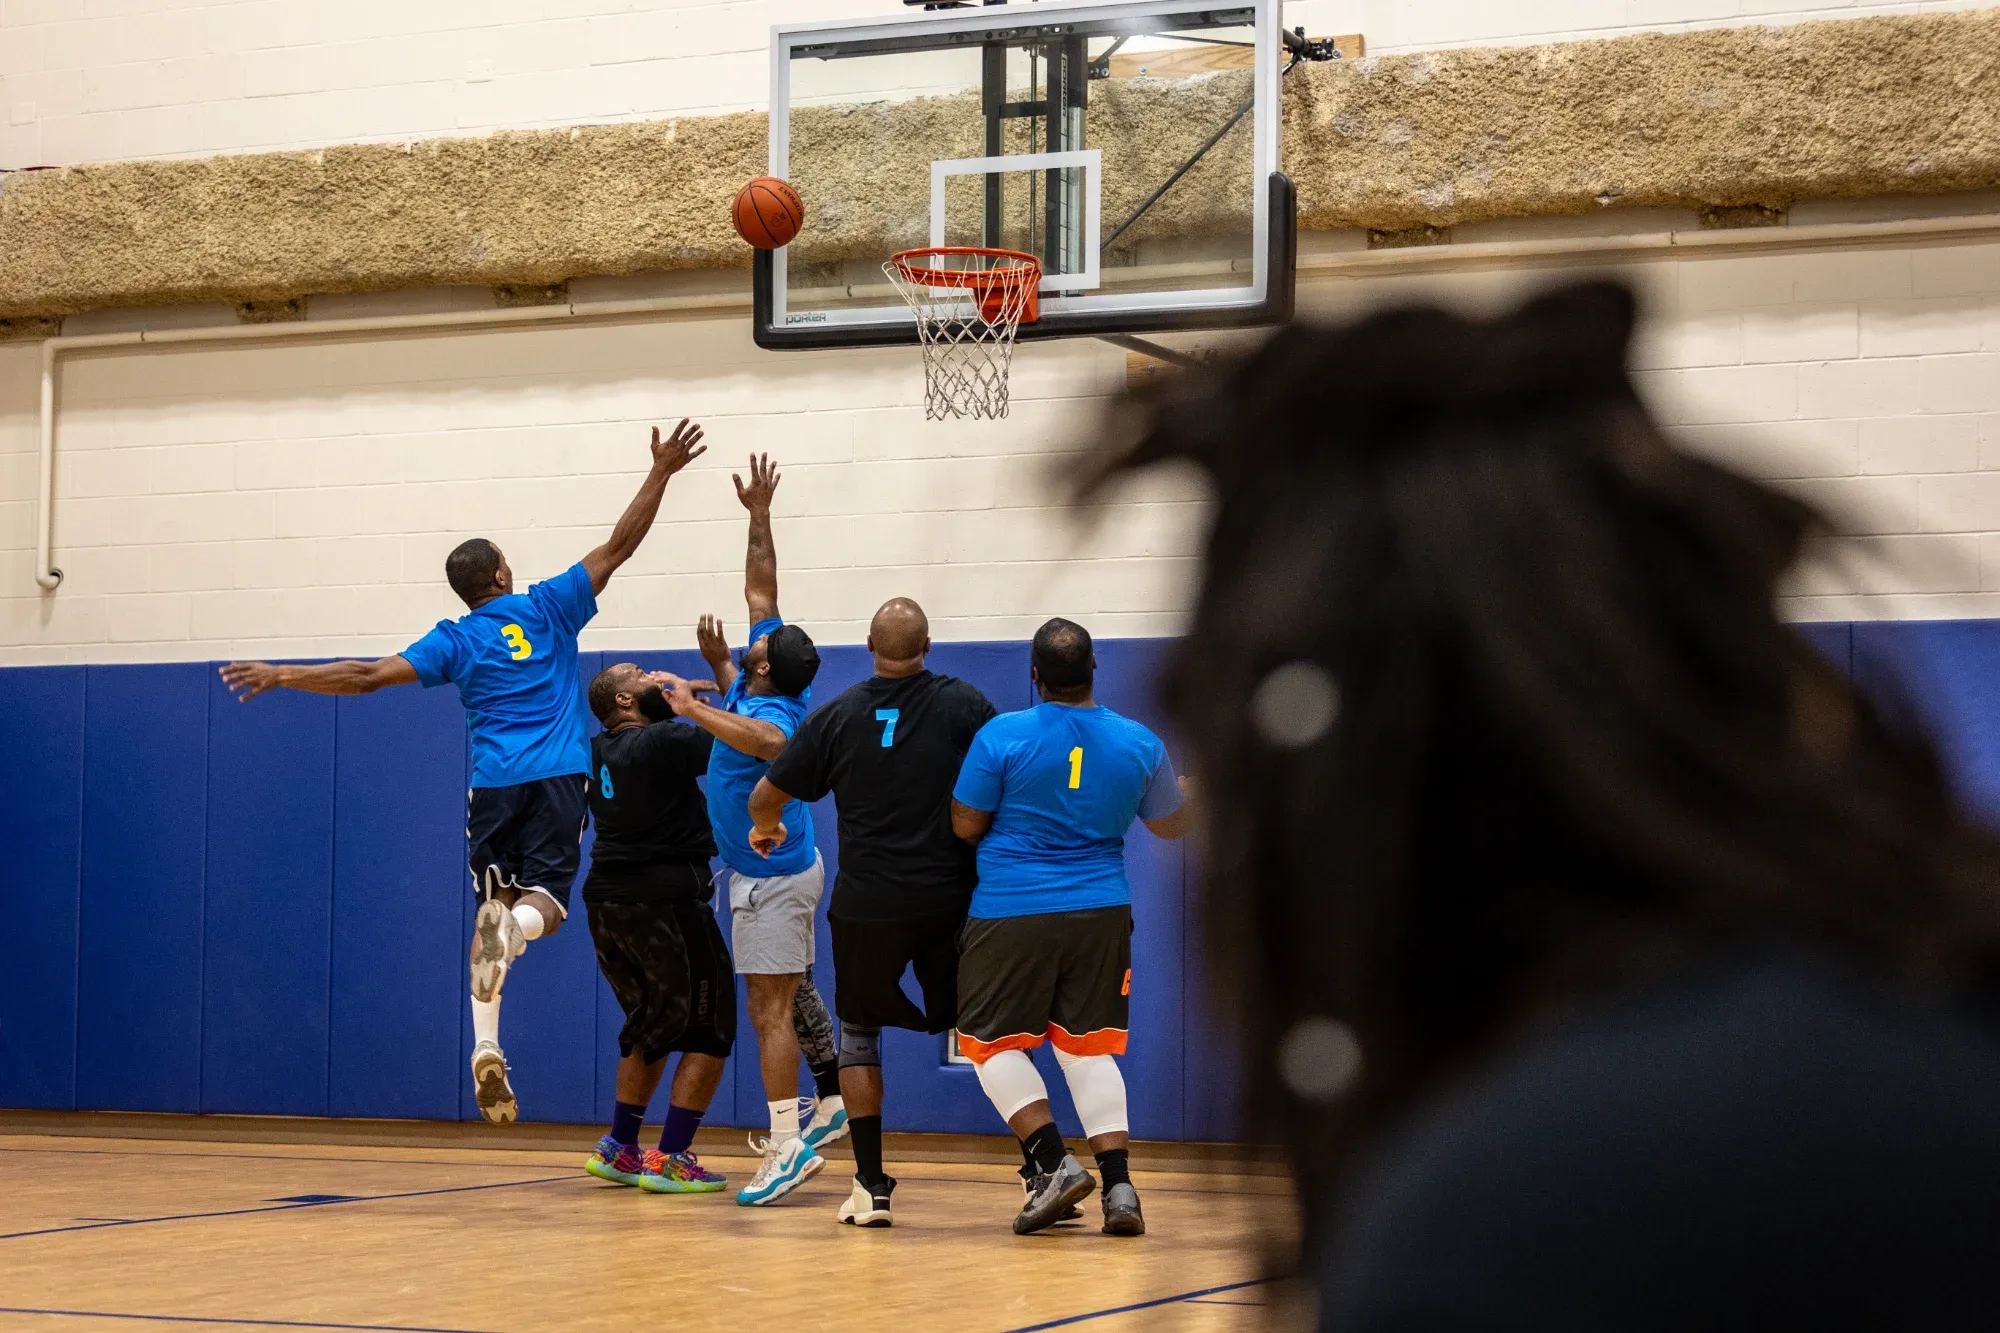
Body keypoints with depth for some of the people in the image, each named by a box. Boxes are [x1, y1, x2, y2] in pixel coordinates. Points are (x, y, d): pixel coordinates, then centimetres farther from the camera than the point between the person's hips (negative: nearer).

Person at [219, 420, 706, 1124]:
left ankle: (486, 1048, -4)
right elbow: (619, 544, 5)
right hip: (559, 778, -1)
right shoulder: (549, 608, 7)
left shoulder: (455, 640, 6)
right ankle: (515, 924, -40)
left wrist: (280, 676, 5)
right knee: (545, 899, 0)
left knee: (494, 906, 9)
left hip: (494, 785, 1)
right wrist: (662, 472, 9)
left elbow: (368, 676, -2)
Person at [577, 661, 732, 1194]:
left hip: (608, 901, 8)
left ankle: (619, 1149, 21)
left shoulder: (599, 751, 12)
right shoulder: (663, 741, -12)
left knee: (652, 1026, 23)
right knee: (710, 1031, 2)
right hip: (665, 898, -8)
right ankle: (671, 1160, -4)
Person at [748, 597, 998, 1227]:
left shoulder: (836, 716, -1)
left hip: (867, 906, 0)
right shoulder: (965, 704, -3)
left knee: (858, 1033, 17)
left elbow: (765, 797, 5)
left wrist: (766, 829, 27)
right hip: (951, 902, 0)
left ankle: (871, 1186, 10)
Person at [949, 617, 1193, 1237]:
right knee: (1088, 1046, 11)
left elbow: (965, 826, -3)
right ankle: (1118, 1185, 0)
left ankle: (1053, 1163, -5)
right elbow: (1172, 825, 15)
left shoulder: (1001, 736, -10)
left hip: (1011, 915, -3)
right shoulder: (1138, 743, 0)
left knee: (992, 1040, 9)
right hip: (1101, 911, 4)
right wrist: (1187, 788, 37)